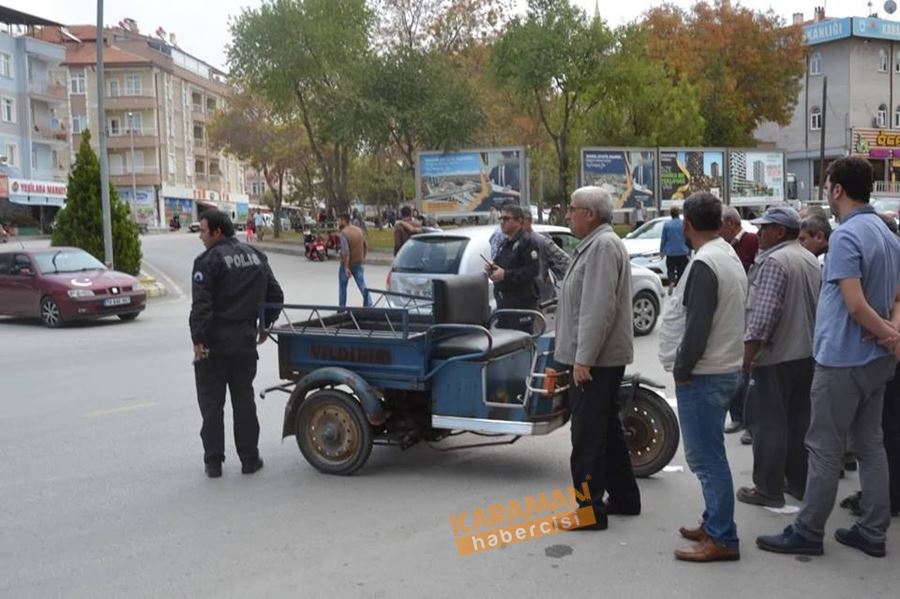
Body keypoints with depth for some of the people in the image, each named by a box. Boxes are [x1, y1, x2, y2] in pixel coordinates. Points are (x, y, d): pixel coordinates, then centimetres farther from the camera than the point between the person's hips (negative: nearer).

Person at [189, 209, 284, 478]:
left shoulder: (208, 261, -12)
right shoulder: (256, 256, 9)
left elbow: (201, 305, -20)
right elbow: (275, 295, 12)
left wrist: (198, 339, -16)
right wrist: (265, 325, 21)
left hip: (213, 345, -5)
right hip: (245, 342, 5)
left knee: (211, 404, 5)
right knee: (244, 401, 13)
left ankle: (213, 463, 10)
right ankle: (249, 459, 17)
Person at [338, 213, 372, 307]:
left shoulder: (344, 233, -17)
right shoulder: (359, 230, 5)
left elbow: (345, 252, -25)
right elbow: (365, 247, 12)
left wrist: (346, 267, -26)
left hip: (347, 264, -5)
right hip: (358, 263, 5)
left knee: (342, 286, 11)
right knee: (362, 285, 2)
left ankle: (341, 308, 17)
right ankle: (369, 305, -7)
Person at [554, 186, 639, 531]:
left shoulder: (603, 246, -15)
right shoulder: (595, 244, 18)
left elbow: (599, 309, -23)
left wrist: (583, 358, -24)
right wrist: (580, 356, 22)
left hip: (594, 360, -11)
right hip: (600, 358, 11)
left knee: (588, 437, -6)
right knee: (607, 431, 18)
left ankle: (591, 511, -1)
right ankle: (624, 499, 29)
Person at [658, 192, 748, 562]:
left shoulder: (704, 264, -18)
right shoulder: (729, 256, 13)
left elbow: (697, 326, -24)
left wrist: (681, 369, -12)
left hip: (704, 375, -10)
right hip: (724, 368, 10)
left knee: (707, 458, -4)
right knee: (707, 455, 18)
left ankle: (722, 539, 1)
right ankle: (713, 523, 27)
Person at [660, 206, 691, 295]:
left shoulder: (666, 225, -3)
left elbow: (663, 239, 3)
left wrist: (661, 251, 16)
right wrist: (689, 251, 12)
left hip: (670, 253, 0)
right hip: (682, 252, 0)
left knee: (670, 270, 8)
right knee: (681, 271, 11)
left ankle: (671, 282, -19)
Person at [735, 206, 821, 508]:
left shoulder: (773, 261, -17)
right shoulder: (811, 260, 13)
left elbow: (763, 313, -24)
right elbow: (819, 307, 19)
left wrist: (749, 350, -20)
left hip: (777, 356, -9)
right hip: (807, 353, 9)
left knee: (769, 423, -2)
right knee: (799, 420, 15)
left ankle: (769, 489, 3)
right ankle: (799, 482, 23)